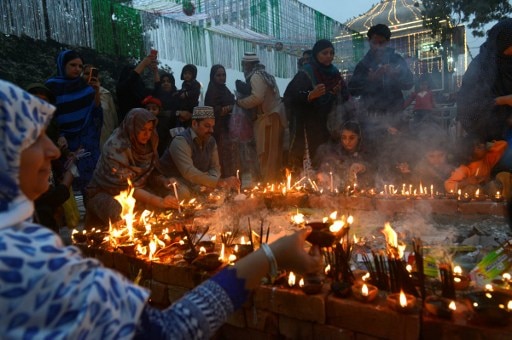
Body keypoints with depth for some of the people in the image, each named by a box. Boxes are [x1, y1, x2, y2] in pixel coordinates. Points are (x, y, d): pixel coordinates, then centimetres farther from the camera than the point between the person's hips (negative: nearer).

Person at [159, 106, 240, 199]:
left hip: (195, 181, 7)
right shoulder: (180, 142, -26)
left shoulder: (211, 141, -1)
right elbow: (189, 172, -37)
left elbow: (215, 167, 1)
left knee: (222, 188, -11)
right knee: (184, 192, -36)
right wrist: (218, 182, -43)